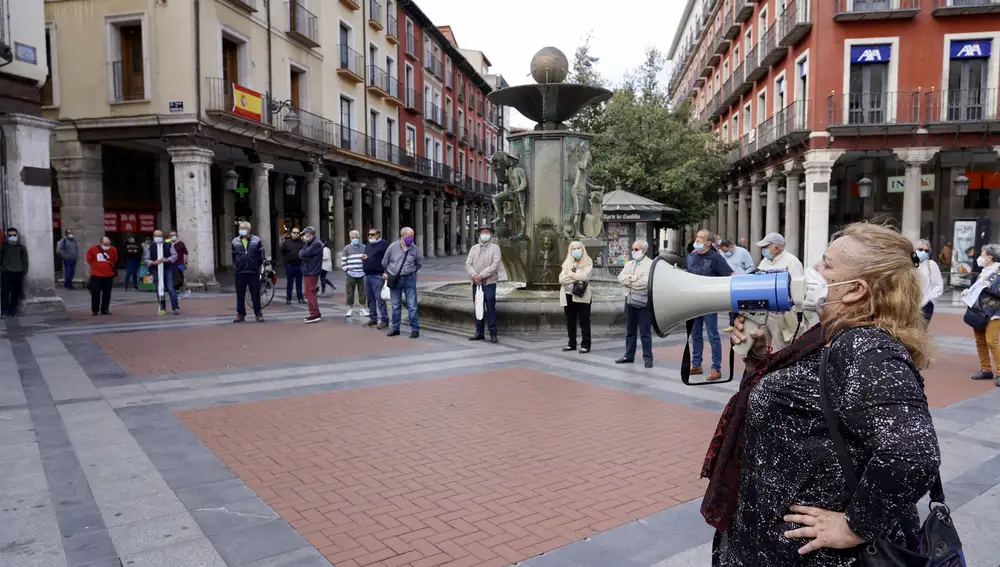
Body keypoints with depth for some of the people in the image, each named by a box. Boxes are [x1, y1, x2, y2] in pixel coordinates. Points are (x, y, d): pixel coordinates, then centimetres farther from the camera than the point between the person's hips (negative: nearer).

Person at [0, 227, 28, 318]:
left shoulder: (22, 247, 4)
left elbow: (25, 260, 6)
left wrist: (25, 271, 1)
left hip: (18, 273, 1)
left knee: (16, 292, 4)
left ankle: (12, 310, 13)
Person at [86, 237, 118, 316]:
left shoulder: (113, 250, -2)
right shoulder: (93, 249, -6)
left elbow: (115, 261, 14)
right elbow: (89, 260, 8)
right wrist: (95, 267, 8)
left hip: (109, 275, 2)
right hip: (96, 275, -2)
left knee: (107, 293, 8)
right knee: (95, 293, 1)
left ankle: (105, 309, 17)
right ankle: (95, 310, 10)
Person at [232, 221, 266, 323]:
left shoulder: (256, 240, 0)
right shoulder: (235, 241, 7)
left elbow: (261, 255, 5)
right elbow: (233, 256, 17)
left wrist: (258, 265, 4)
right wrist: (236, 266, 12)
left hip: (253, 272, -2)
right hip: (240, 272, 2)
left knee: (255, 294, 2)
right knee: (240, 295, 6)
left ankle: (258, 314, 10)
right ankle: (240, 314, 14)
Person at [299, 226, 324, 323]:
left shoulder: (316, 243, -13)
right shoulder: (309, 243, 17)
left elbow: (304, 254, -20)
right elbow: (300, 255, 9)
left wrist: (304, 249, -1)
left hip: (311, 273, -10)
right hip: (307, 272, 10)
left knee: (310, 293, -9)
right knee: (310, 294, 14)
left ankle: (315, 314, -7)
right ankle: (315, 314, 20)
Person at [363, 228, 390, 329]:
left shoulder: (384, 244, -7)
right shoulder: (368, 245, 19)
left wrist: (386, 272, -19)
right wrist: (363, 258, 7)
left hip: (377, 275, -9)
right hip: (367, 275, 9)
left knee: (380, 298, -11)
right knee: (370, 298, 12)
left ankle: (384, 320, -7)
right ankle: (373, 318, 22)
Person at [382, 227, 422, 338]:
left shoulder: (415, 249, -2)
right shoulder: (392, 247, -4)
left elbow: (419, 263, 13)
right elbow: (384, 262, 10)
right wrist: (386, 273, 18)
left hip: (409, 279, -1)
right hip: (394, 279, 1)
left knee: (412, 305, -3)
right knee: (395, 306, 11)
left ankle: (415, 329, 4)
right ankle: (395, 328, 21)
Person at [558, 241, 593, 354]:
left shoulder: (588, 262, 1)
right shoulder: (567, 263, 12)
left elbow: (585, 276, -16)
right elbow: (561, 279, -1)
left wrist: (571, 275, -6)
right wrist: (577, 278, -11)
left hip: (582, 296, -4)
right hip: (568, 296, 4)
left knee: (584, 321, -1)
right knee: (570, 322, 11)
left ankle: (585, 345, 3)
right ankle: (572, 343, 20)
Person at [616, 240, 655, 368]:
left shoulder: (650, 264, -5)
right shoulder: (629, 264, 15)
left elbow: (645, 281, -20)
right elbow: (620, 278, 0)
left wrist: (629, 281, -7)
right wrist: (634, 278, -15)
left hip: (644, 302, -6)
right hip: (630, 300, 6)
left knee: (645, 332, -2)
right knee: (629, 331, 12)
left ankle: (648, 358, 5)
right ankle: (629, 355, 20)